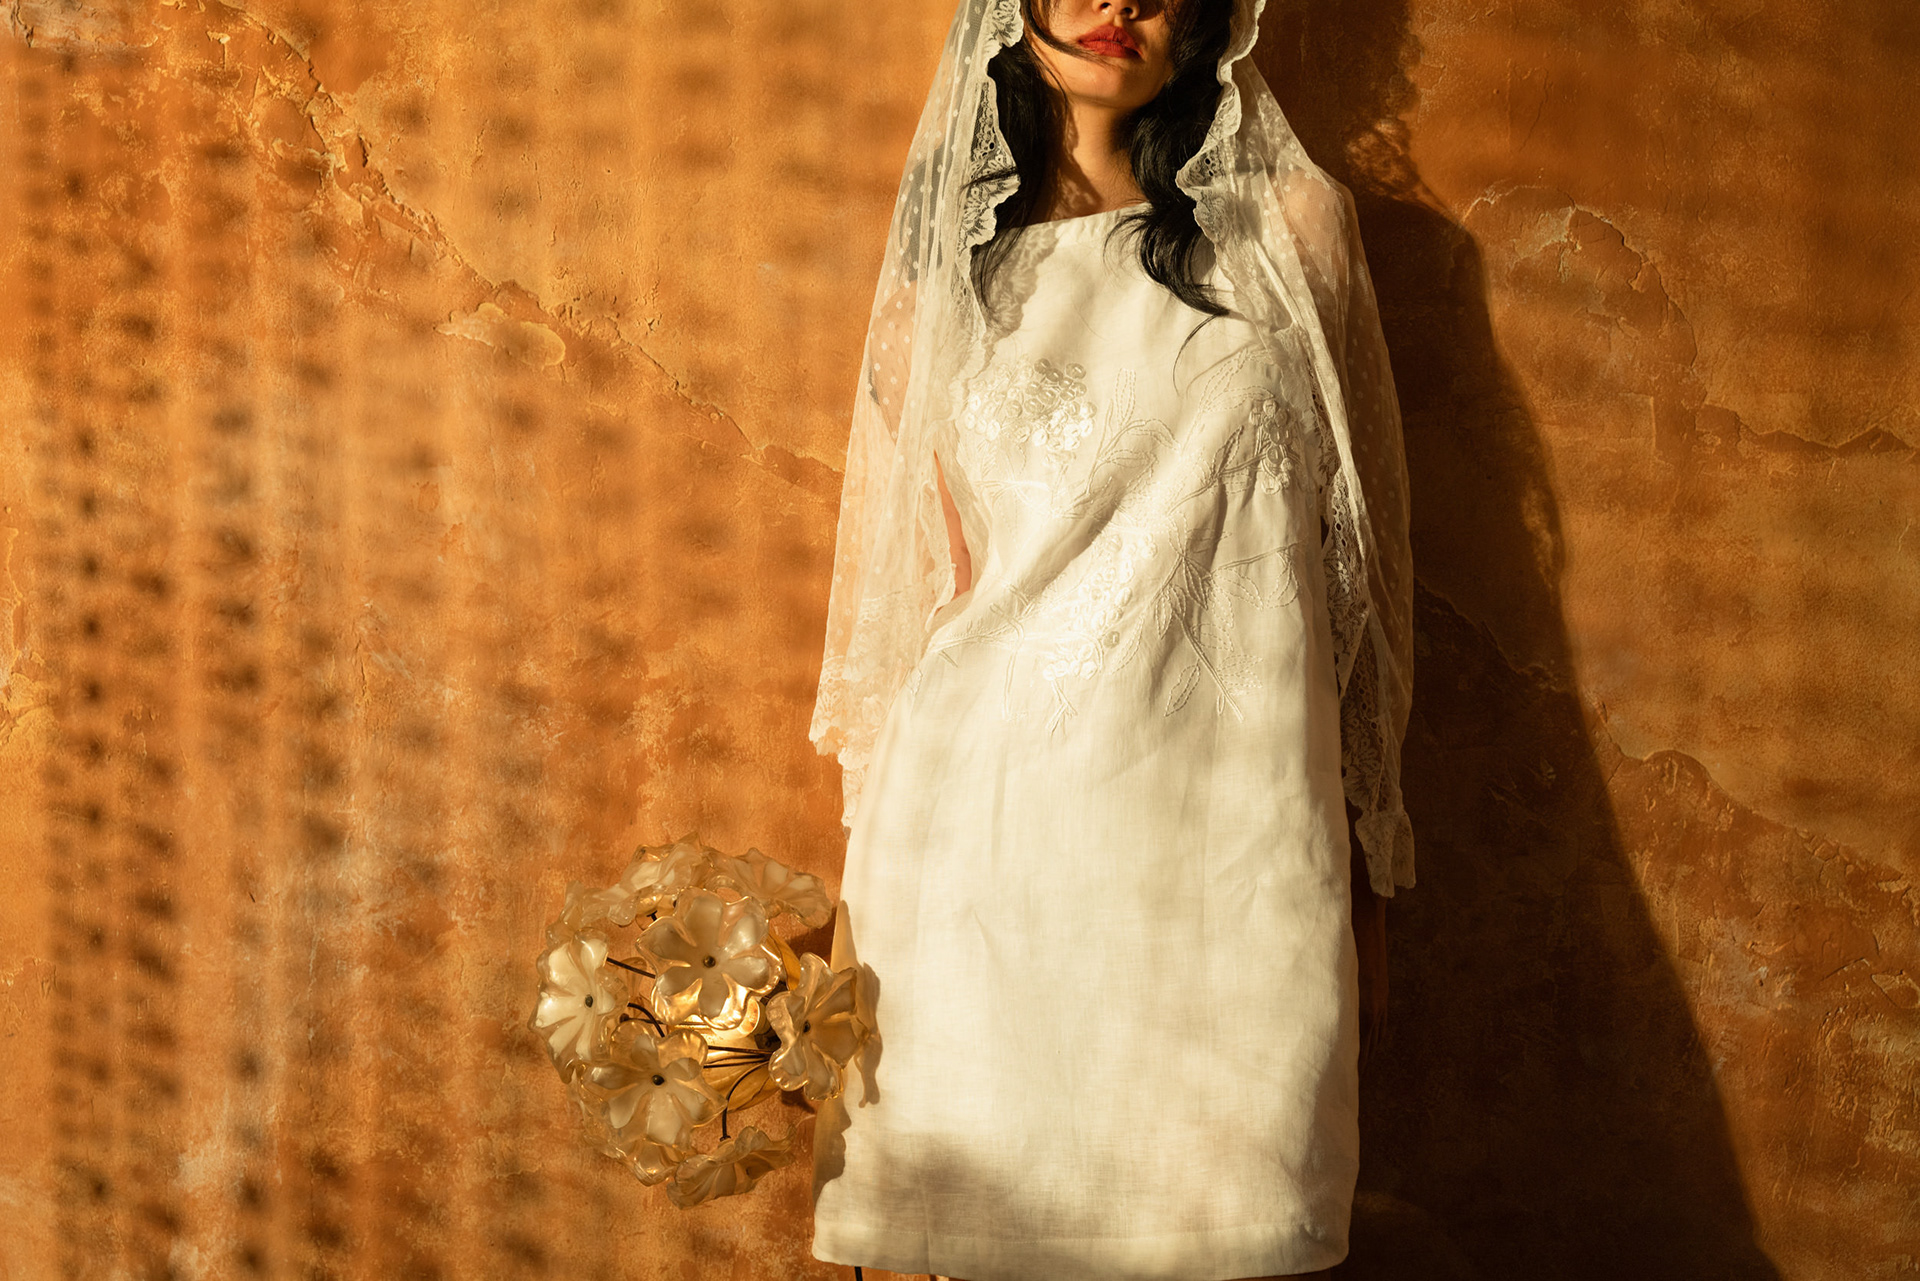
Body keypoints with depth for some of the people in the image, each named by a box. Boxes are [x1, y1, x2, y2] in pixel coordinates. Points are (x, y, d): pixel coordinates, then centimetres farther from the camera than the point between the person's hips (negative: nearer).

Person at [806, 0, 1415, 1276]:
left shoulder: (1292, 227, 8)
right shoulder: (950, 264, 11)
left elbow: (1357, 556, 9)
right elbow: (899, 589, 12)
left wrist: (1367, 877, 6)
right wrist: (867, 895, 7)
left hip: (1236, 846, 0)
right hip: (996, 858, 1)